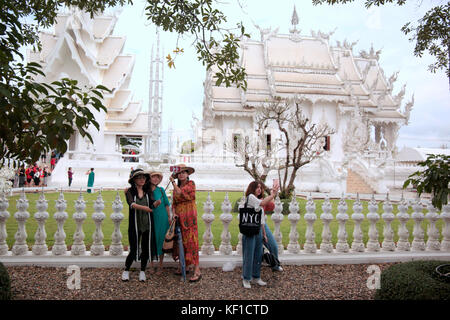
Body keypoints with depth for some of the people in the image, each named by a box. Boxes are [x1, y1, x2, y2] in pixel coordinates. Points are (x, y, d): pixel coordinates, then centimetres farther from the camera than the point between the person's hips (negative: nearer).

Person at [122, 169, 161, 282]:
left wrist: (157, 203, -28)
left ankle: (142, 271, 25)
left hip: (147, 225, 3)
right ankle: (126, 270, 24)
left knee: (146, 249, 7)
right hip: (135, 225, -3)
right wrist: (143, 207, -37)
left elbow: (152, 205, -6)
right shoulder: (130, 192, -2)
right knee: (133, 250, 0)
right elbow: (131, 204, -20)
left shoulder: (148, 192, 7)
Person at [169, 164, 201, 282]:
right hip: (179, 216, 6)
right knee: (181, 241, 9)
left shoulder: (191, 184, -4)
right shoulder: (176, 186, 14)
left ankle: (197, 271, -8)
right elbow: (174, 202, 11)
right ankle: (184, 266, 21)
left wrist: (172, 181, -3)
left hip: (189, 214, -6)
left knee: (191, 240, -9)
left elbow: (179, 192, -16)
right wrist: (174, 213, -6)